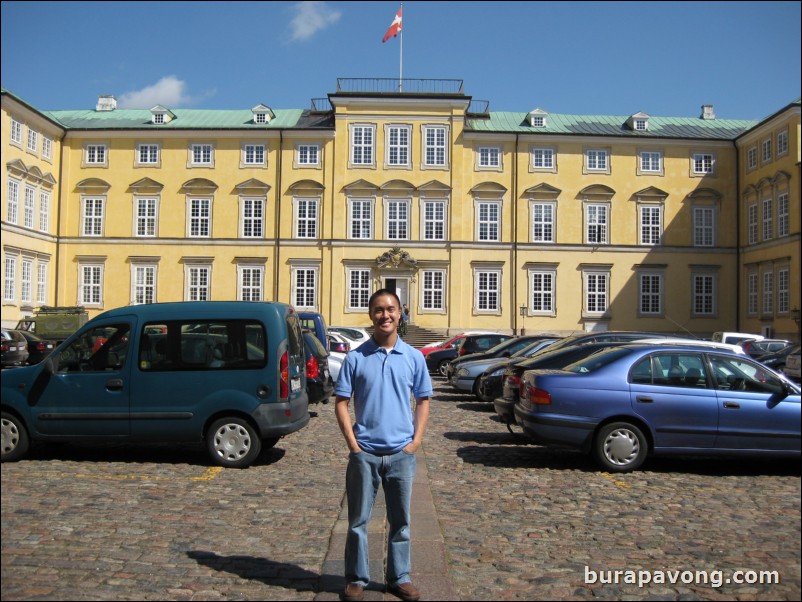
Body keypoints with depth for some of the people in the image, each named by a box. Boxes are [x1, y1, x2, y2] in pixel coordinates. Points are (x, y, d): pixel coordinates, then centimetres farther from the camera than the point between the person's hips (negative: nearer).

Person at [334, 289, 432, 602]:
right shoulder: (356, 357, -3)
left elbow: (423, 401, 8)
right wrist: (353, 444, -7)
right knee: (358, 520, 9)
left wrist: (416, 441, -1)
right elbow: (341, 403, 0)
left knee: (400, 520, 12)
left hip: (401, 453, 1)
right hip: (365, 453, -1)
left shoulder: (414, 357, 2)